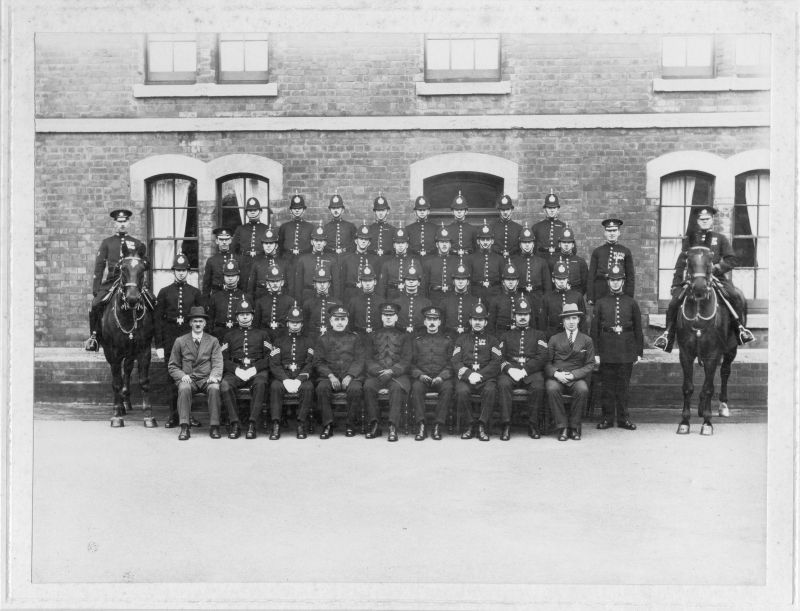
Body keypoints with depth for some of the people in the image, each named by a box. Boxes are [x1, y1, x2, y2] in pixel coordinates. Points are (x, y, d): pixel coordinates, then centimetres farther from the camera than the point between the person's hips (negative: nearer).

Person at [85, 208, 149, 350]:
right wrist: (95, 290, 1)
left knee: (152, 304, -20)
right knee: (95, 305, -21)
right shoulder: (107, 243, 12)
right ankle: (93, 336, -4)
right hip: (111, 282, 0)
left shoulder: (137, 243, 13)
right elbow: (99, 268, 8)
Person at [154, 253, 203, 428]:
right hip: (170, 340, 0)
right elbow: (157, 319, 3)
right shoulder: (164, 292, 5)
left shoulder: (195, 292, 7)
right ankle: (174, 415, 10)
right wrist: (159, 345, -3)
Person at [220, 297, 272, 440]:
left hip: (257, 370, -1)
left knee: (260, 384, -37)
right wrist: (236, 369, -8)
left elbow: (269, 357, 9)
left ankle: (252, 424, -33)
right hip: (235, 371, 1)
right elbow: (224, 359, 12)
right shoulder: (230, 335, 22)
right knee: (225, 385, -33)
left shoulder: (261, 334, 20)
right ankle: (235, 424, -28)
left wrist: (255, 368, -9)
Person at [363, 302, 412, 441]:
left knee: (397, 387, -35)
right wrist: (379, 372, -13)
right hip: (376, 374, 1)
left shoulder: (404, 336, 16)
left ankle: (393, 427, -35)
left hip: (398, 374, -1)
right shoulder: (371, 336, 19)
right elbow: (368, 359, 7)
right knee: (368, 386, -31)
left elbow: (406, 359, 4)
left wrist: (392, 371, -15)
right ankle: (374, 425, -25)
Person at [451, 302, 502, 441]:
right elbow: (455, 361, 6)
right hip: (465, 377, 1)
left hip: (486, 377, 0)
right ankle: (471, 423, -15)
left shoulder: (492, 340, 17)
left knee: (490, 390, -34)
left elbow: (496, 362, 3)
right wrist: (469, 374, -13)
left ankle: (482, 426, -22)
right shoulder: (461, 339, 19)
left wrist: (480, 375, -13)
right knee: (462, 391, -33)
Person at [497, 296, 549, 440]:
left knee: (538, 386, -33)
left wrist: (525, 370, -12)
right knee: (503, 384, -32)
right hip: (510, 372, 1)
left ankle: (533, 425, -20)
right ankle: (506, 425, -29)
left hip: (532, 372, -1)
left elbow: (542, 357, 4)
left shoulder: (539, 335, 19)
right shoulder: (506, 335, 22)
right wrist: (510, 369, -14)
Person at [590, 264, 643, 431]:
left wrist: (639, 352, 3)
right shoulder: (600, 303, 4)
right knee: (607, 386, 4)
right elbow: (594, 329, 3)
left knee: (623, 386, 6)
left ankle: (623, 418, 14)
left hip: (626, 352, 0)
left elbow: (638, 329, 7)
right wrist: (596, 352, -2)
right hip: (606, 352, 0)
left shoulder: (631, 303, 6)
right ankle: (607, 418, 12)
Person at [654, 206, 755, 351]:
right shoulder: (689, 239, 14)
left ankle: (739, 327, -5)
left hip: (716, 278, 0)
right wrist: (675, 285, 2)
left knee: (737, 297, -23)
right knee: (674, 302, -17)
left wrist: (716, 268, -11)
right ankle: (668, 334, -4)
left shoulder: (720, 239, 13)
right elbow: (680, 264, 11)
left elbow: (732, 260, 7)